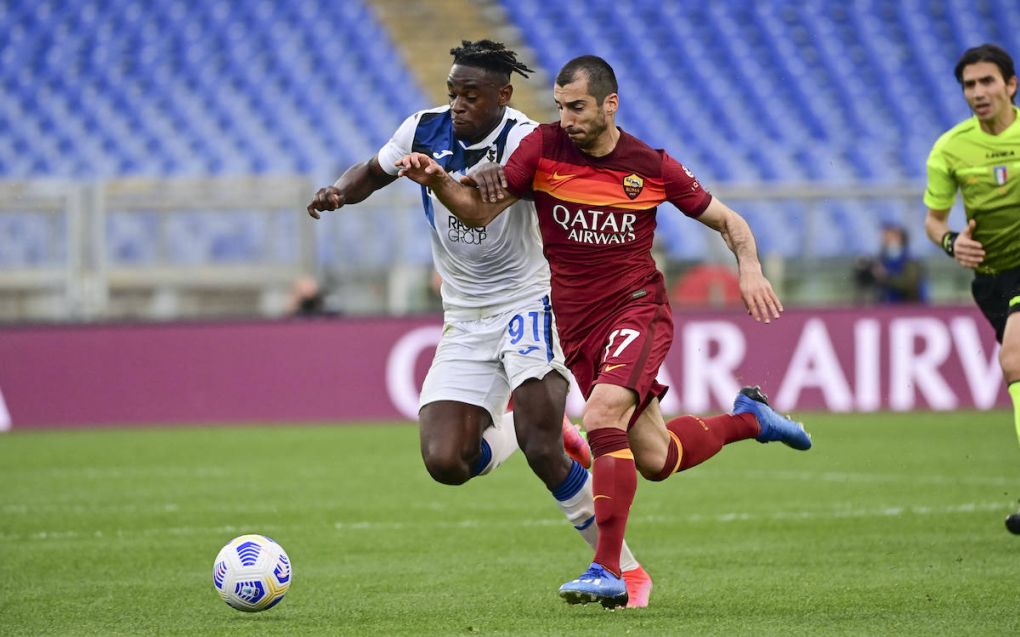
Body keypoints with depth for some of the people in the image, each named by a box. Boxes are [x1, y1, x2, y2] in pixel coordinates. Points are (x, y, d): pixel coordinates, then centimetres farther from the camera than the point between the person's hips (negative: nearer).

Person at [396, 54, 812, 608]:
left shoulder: (652, 167, -6)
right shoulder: (542, 148, -3)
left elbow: (727, 220, 6)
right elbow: (481, 211, -2)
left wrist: (750, 269, -12)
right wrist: (437, 181, -21)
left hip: (637, 308, -4)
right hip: (577, 324, 4)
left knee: (602, 416, -30)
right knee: (654, 459, 9)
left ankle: (608, 571, -25)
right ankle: (749, 418, 40)